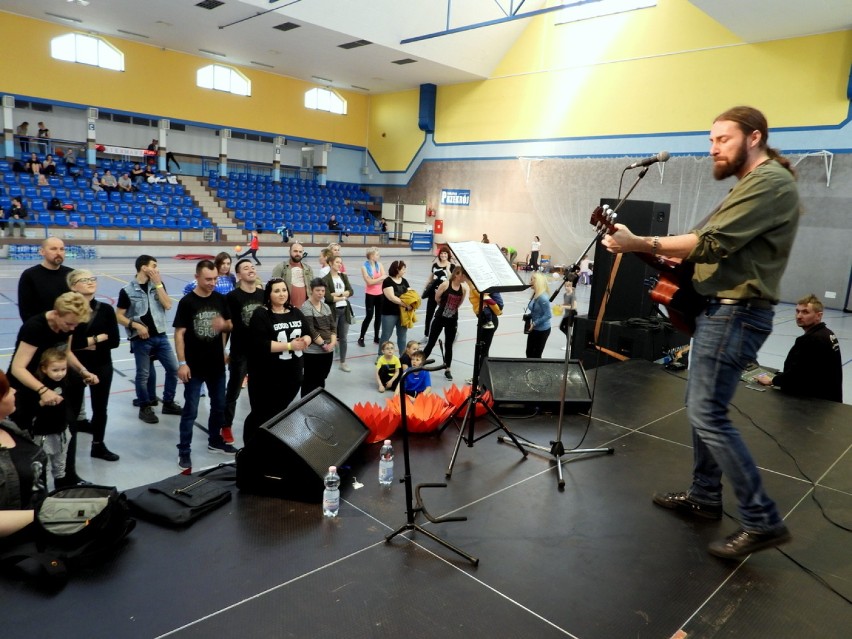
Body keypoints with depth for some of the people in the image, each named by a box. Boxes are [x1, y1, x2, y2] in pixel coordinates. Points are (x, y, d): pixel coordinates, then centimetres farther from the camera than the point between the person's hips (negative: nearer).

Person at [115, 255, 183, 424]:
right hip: (141, 339, -4)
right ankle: (145, 408, 21)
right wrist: (135, 325, -17)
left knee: (173, 368, 7)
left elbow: (168, 305, -9)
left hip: (160, 336, 4)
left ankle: (168, 403, 24)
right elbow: (119, 316, -3)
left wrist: (158, 284, -11)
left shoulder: (158, 285, 5)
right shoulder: (128, 291, -7)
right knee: (143, 375, 5)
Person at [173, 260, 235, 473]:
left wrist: (223, 325, -15)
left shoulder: (220, 299, 1)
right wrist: (182, 363, -16)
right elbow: (179, 333, -12)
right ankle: (184, 451, 14)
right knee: (190, 410, 3)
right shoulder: (187, 302, -12)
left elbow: (230, 326, 10)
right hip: (194, 366, -5)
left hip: (217, 364, 5)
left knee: (219, 406, 18)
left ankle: (215, 441, 37)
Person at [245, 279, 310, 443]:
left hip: (292, 375, 6)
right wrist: (290, 345, -22)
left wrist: (304, 341, -11)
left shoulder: (296, 313, 8)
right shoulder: (261, 314, -12)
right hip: (267, 377, -6)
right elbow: (261, 345, -22)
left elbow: (308, 335, 13)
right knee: (261, 415, 4)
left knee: (279, 414, 19)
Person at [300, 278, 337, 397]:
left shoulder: (326, 306, 11)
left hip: (328, 350, 7)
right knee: (310, 382, -1)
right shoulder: (306, 307, -10)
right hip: (312, 351, -7)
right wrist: (323, 344, -15)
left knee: (321, 380, 17)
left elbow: (333, 326, 9)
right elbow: (311, 330, -17)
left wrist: (332, 342, -6)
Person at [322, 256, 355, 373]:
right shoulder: (326, 279, -8)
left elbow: (351, 292, 0)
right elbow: (328, 297, -17)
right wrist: (344, 296, -8)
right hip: (333, 311, -5)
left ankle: (343, 362, 19)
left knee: (343, 337, 10)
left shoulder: (344, 276, 10)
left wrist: (337, 294, -14)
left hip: (345, 310, 5)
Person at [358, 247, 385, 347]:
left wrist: (373, 281, -16)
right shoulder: (364, 266, -9)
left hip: (380, 294, 5)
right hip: (370, 294, -5)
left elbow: (384, 279, -4)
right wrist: (380, 278, -14)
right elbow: (369, 282, -16)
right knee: (369, 316, -6)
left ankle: (376, 337, 21)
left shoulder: (379, 265, 3)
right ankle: (361, 338, 6)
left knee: (379, 316, 9)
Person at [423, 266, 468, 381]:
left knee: (449, 345, 11)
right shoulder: (445, 284, -14)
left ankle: (447, 370, 21)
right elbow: (437, 297, -2)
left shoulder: (464, 288, -4)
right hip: (440, 317, -3)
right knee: (431, 342, 4)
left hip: (453, 319, 3)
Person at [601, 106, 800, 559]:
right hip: (717, 308, 11)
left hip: (735, 313, -11)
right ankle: (705, 497, 27)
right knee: (700, 405, 15)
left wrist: (639, 244, -23)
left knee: (708, 415, -10)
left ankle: (762, 521, 1)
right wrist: (669, 259, 4)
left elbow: (711, 243, -24)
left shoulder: (770, 181, -14)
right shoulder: (751, 184, 21)